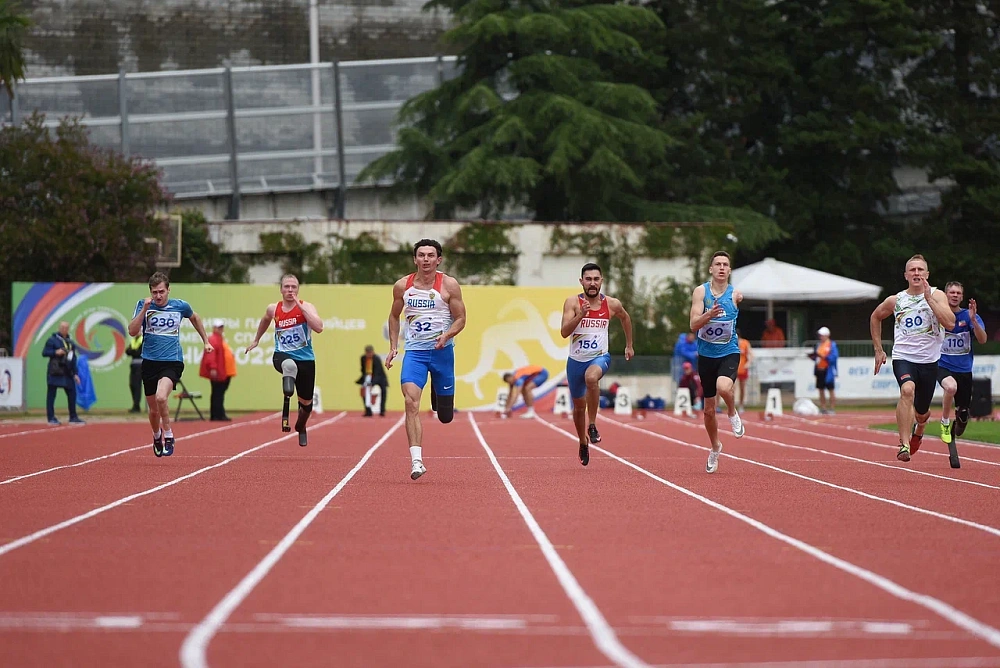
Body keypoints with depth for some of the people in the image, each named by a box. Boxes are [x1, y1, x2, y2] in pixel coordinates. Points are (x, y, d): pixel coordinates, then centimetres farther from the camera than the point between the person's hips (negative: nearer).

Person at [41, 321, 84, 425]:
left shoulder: (70, 342, 16)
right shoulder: (52, 340, -2)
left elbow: (73, 359, 17)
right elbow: (44, 352, -5)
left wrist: (75, 374, 13)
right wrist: (55, 352, -19)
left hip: (67, 373, 6)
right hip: (55, 372, -6)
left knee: (72, 394, 6)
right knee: (51, 394, -3)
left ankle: (73, 417, 14)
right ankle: (51, 418, 1)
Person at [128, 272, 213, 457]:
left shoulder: (180, 306, -1)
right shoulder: (143, 305, -2)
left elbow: (195, 318, 22)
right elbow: (132, 332, -13)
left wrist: (206, 341, 25)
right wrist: (144, 309, -22)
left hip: (172, 362, -2)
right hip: (150, 363, 2)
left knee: (161, 397, -29)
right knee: (154, 410, 12)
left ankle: (168, 435, -9)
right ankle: (157, 436, 42)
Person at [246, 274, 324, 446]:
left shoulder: (306, 307, -8)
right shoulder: (273, 309, 2)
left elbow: (318, 327, -26)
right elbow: (265, 321, 27)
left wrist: (300, 306, -24)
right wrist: (256, 340, 37)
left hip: (305, 359, 0)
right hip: (282, 356, 0)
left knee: (306, 403, 12)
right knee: (289, 365, -41)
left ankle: (301, 428, 44)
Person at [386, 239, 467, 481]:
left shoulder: (449, 285, -4)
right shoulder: (402, 286, 3)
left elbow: (460, 319, -1)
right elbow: (394, 317, 17)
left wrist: (447, 335, -20)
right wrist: (393, 346, 8)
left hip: (442, 351, -1)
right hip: (414, 351, 1)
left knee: (445, 416, 8)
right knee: (411, 401, -21)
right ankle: (416, 460, -24)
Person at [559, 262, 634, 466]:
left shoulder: (612, 304, -4)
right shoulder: (573, 302, -10)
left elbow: (625, 318, 19)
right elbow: (564, 332, -20)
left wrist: (629, 345, 25)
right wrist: (580, 315, -34)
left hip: (600, 358, -1)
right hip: (576, 360, 1)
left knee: (591, 377, -37)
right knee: (579, 406, 14)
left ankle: (592, 426, -25)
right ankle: (583, 444, 39)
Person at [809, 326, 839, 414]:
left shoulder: (832, 344, -6)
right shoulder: (818, 344, 14)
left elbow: (834, 357, -15)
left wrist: (822, 356, -23)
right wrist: (812, 356, -2)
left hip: (828, 370, -7)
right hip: (819, 370, 7)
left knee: (830, 390, -3)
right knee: (821, 390, 8)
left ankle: (832, 408, 0)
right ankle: (823, 408, 14)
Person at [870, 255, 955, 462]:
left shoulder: (937, 295, -3)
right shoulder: (895, 301, 1)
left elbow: (950, 323, -19)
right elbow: (875, 317, 21)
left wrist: (929, 298, -22)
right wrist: (878, 350, 17)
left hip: (929, 361, 1)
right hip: (903, 357, -1)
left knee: (921, 412, 14)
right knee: (907, 390, -32)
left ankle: (918, 430, 54)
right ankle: (904, 445, -33)